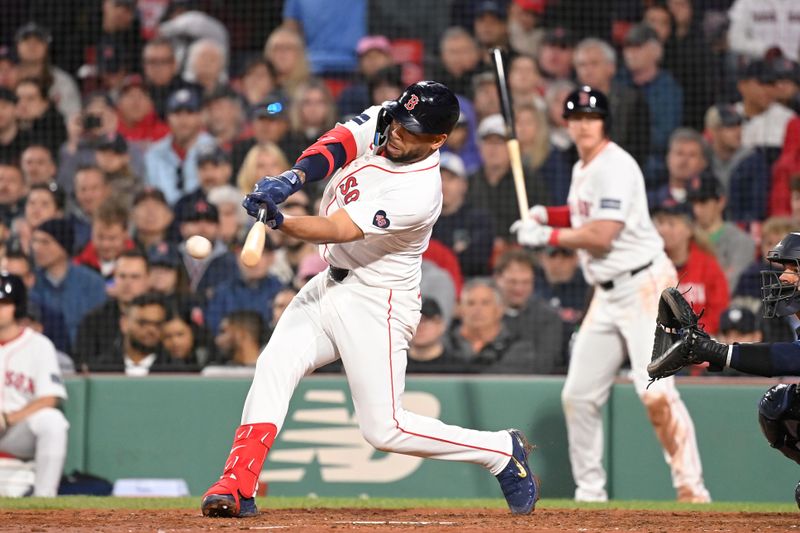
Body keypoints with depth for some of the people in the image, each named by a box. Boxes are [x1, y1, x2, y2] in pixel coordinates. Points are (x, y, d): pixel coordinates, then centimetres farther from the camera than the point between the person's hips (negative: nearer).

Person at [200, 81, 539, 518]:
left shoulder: (418, 194, -27)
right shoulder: (380, 123, -5)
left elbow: (336, 231, -32)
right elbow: (335, 146, -16)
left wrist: (278, 221, -46)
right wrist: (292, 179, -36)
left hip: (376, 303, -8)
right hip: (329, 285, 8)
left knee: (384, 429, -8)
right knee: (273, 367, -9)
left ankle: (501, 451, 10)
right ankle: (237, 487, -11)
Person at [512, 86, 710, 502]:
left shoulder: (615, 167, -15)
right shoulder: (582, 169, 14)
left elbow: (601, 235, -21)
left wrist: (546, 236, -12)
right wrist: (545, 215, 13)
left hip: (644, 284, -10)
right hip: (607, 293, 10)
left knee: (655, 392, -20)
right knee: (579, 394, 9)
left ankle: (691, 488, -18)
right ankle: (589, 492, 20)